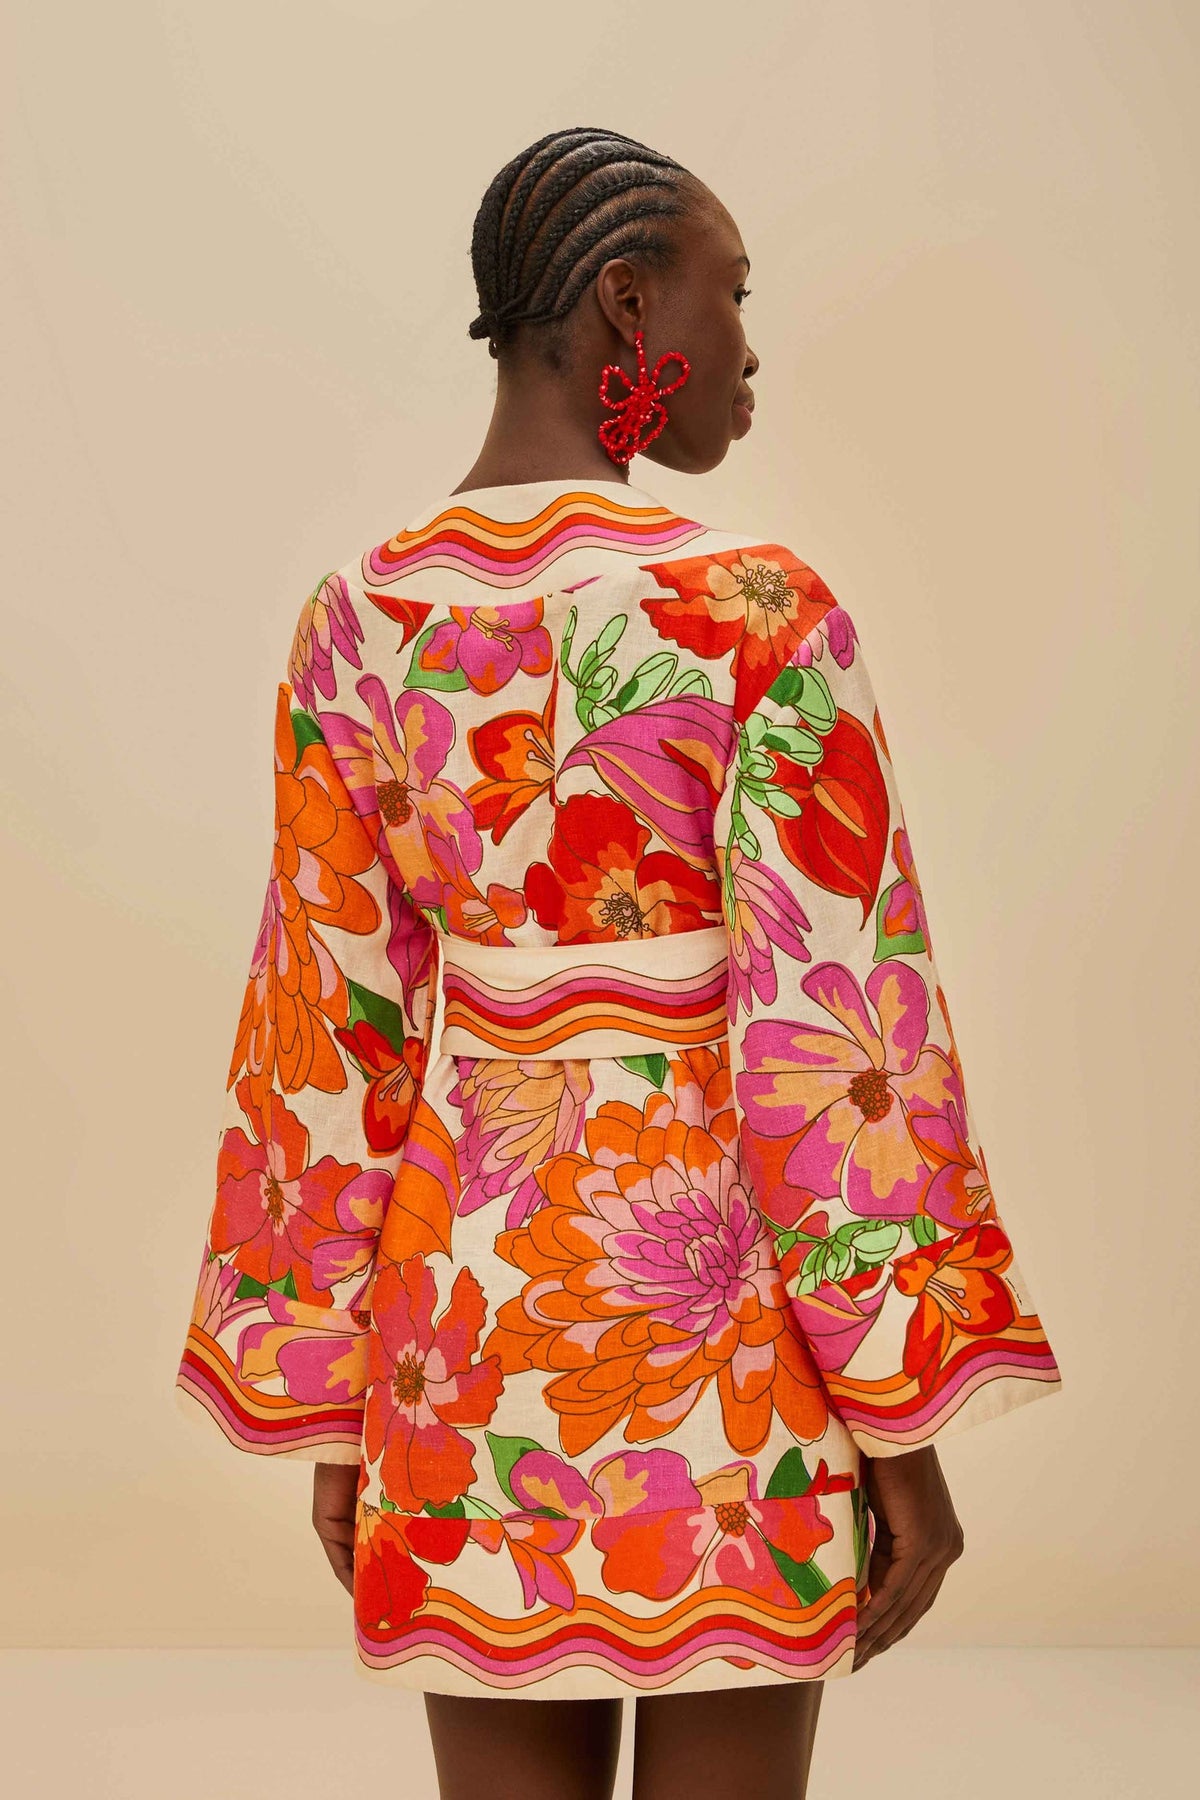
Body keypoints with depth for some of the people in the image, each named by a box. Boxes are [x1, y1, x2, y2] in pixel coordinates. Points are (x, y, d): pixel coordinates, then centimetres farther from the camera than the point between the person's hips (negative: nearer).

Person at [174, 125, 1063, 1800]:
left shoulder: (356, 619, 0)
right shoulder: (753, 612, -14)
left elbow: (327, 1033, 2)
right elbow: (829, 1036, -15)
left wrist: (330, 1409, 10)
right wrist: (905, 1426, -7)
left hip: (467, 1279, 4)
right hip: (714, 1280, -4)